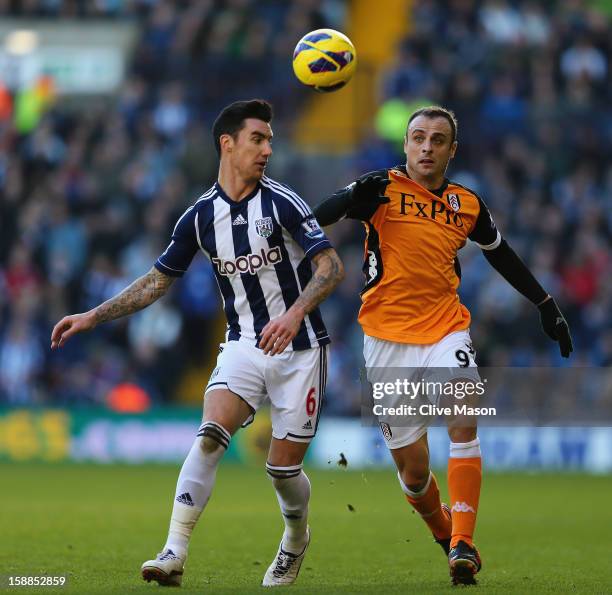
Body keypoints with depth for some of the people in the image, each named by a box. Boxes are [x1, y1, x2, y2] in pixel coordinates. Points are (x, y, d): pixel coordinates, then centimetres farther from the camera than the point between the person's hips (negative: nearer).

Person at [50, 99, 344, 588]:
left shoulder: (282, 203, -9)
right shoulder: (200, 217, 2)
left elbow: (331, 266, -14)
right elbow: (158, 281, 12)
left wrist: (294, 314, -31)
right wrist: (93, 317, 7)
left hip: (298, 347, -2)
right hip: (244, 343, 2)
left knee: (284, 467, -1)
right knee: (211, 434, -21)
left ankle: (296, 538, 32)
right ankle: (175, 554, -26)